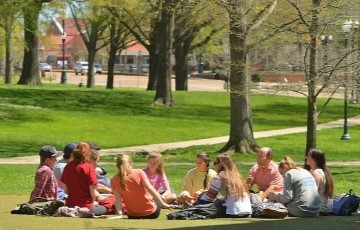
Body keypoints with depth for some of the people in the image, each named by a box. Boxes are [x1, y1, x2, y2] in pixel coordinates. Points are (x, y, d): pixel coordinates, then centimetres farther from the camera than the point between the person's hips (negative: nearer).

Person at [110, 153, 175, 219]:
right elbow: (150, 189, -17)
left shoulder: (114, 180, -8)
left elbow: (118, 199, -15)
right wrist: (163, 204, -16)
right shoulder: (139, 173, -12)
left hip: (133, 216, 3)